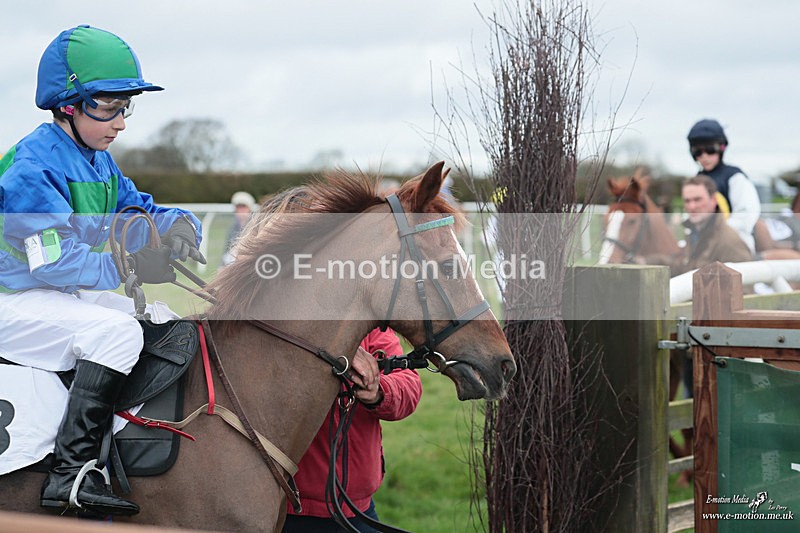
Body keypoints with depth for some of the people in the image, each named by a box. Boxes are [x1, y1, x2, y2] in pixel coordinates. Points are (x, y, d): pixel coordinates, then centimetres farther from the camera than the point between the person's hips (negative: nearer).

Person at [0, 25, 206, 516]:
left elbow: (141, 212, 14)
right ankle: (72, 471, -32)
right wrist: (128, 267, -27)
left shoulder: (100, 163, 10)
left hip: (64, 294, 10)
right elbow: (53, 260, -26)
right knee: (116, 330, -29)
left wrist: (178, 225, -10)